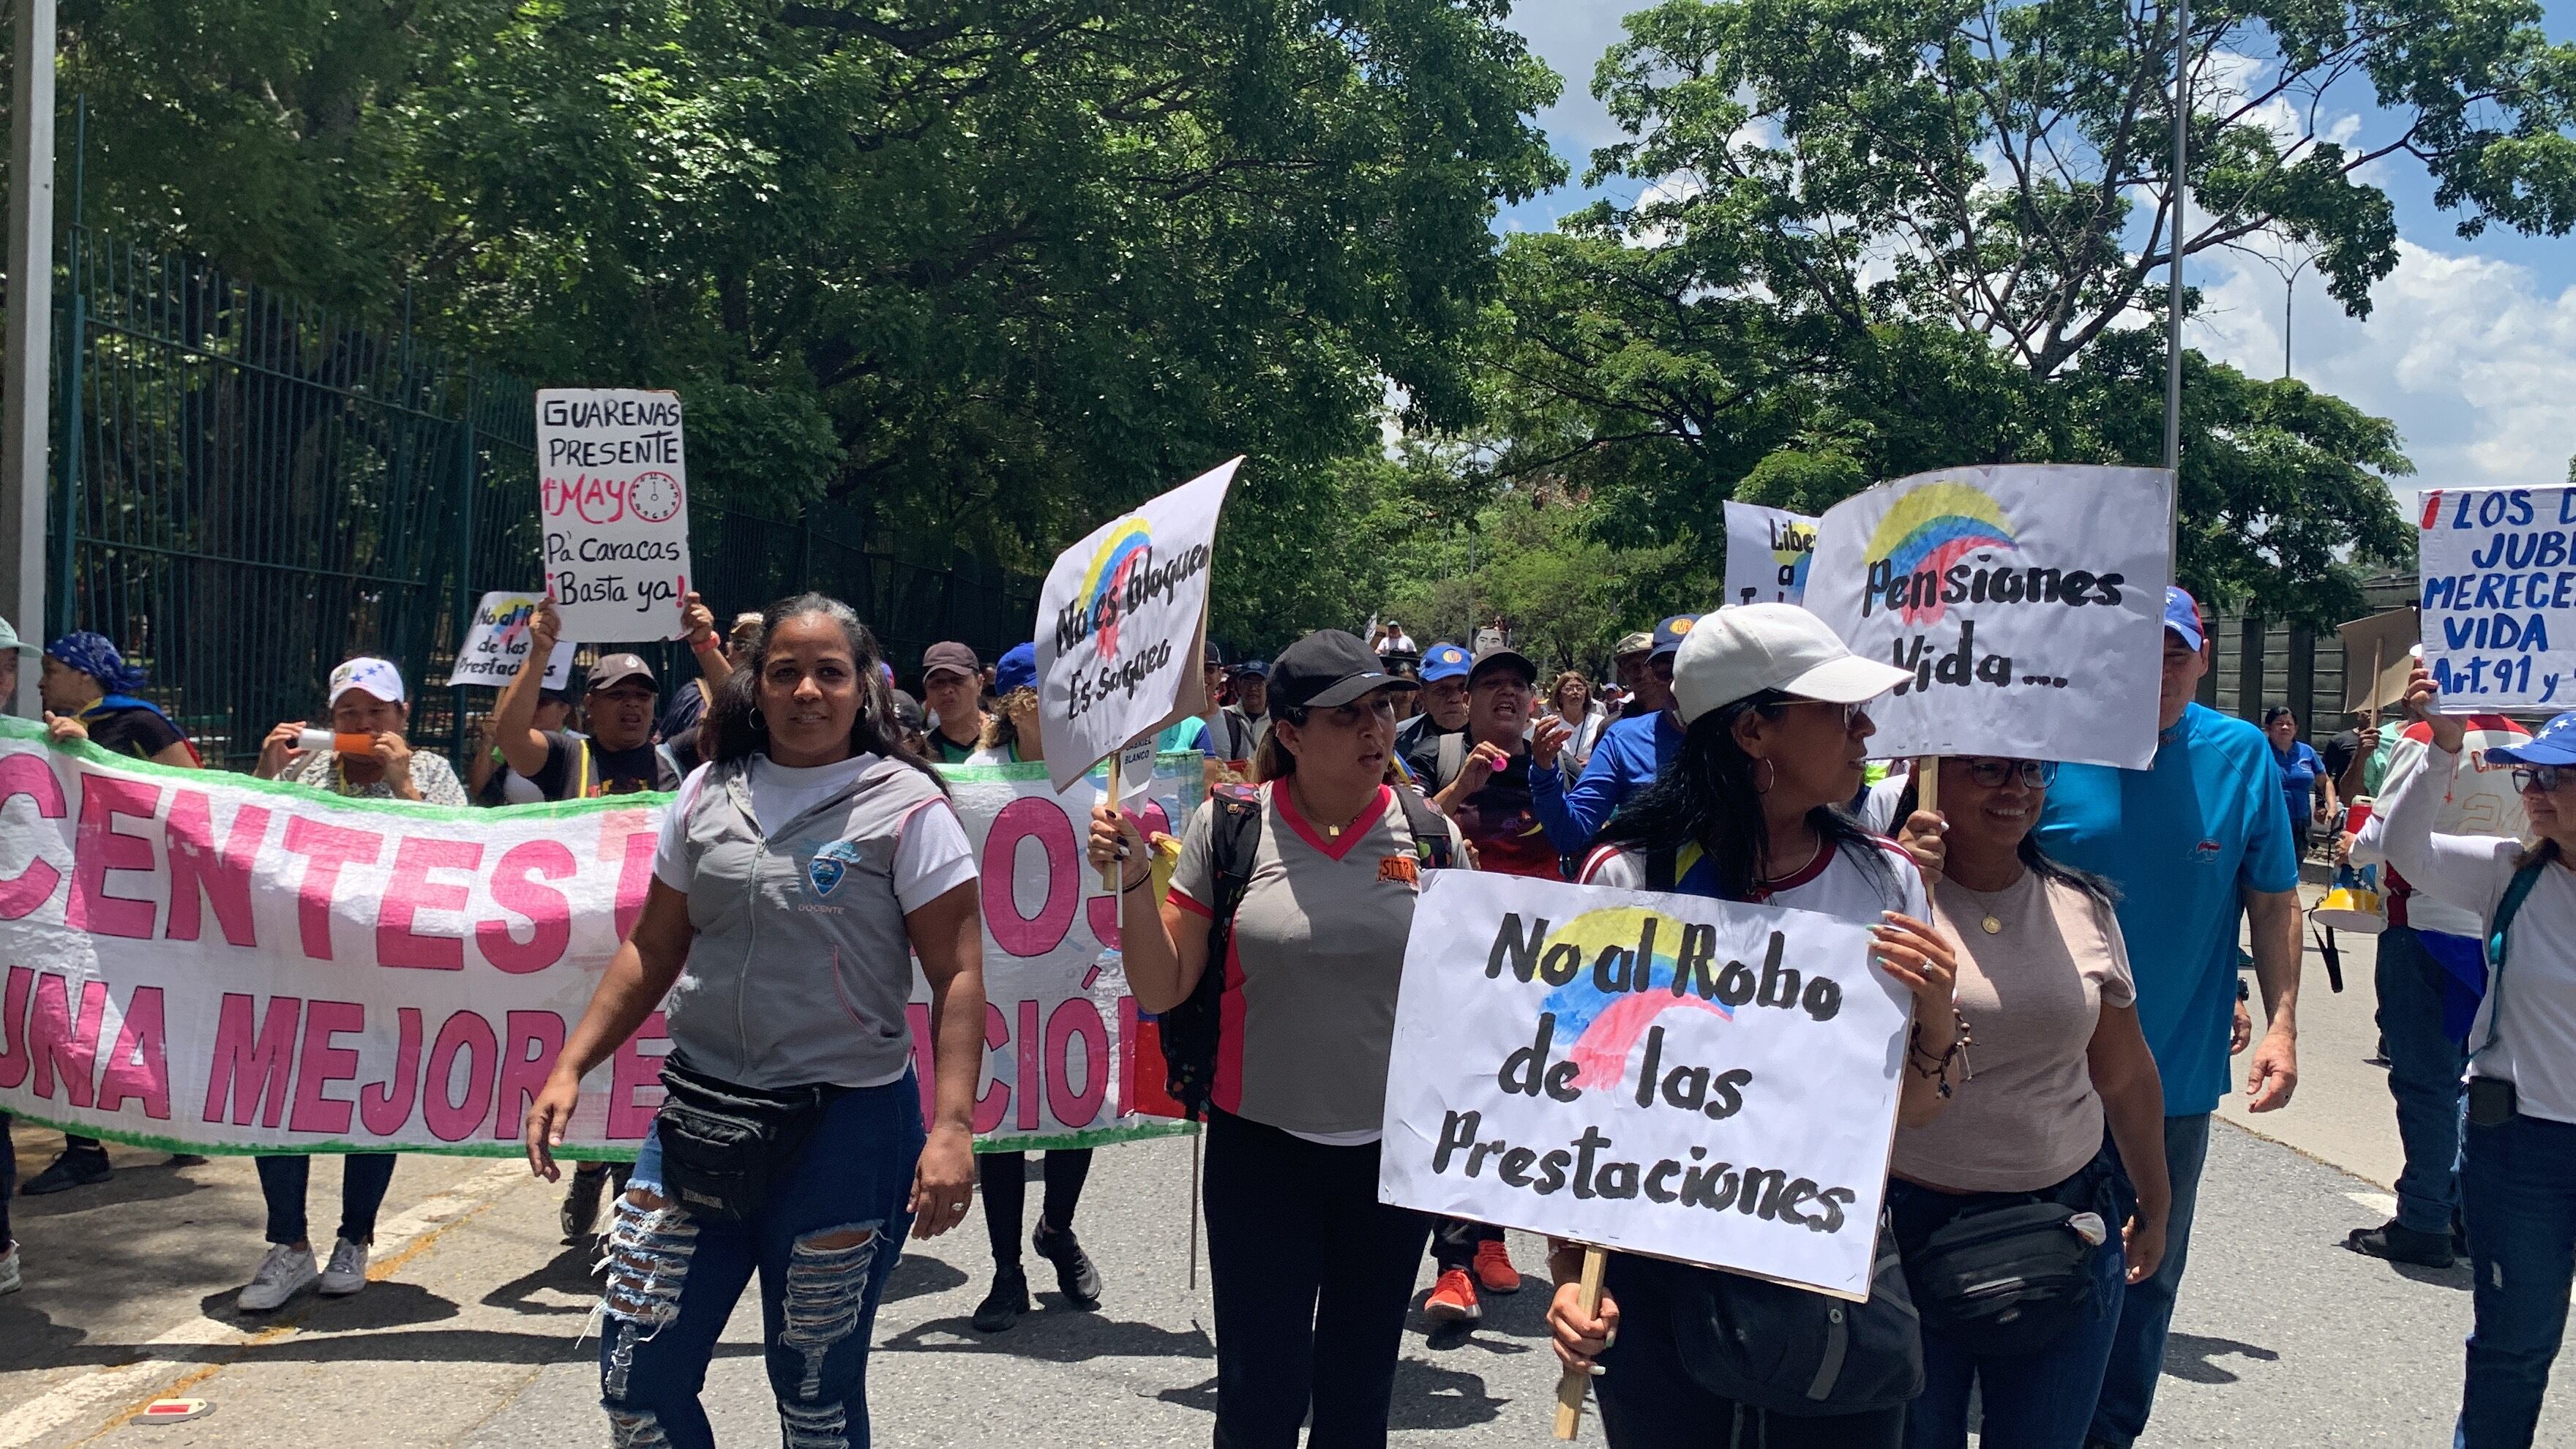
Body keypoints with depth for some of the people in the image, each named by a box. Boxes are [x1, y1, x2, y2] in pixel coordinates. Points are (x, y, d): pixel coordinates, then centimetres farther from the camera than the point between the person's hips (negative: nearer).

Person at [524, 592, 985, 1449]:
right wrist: (570, 1067, 8)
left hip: (846, 1122, -4)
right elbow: (652, 951, 14)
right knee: (635, 1379, 6)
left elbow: (957, 973, -9)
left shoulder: (906, 806, -6)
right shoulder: (709, 794, 7)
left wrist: (952, 1126, -18)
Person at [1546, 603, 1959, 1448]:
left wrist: (1935, 1018, -15)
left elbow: (1912, 1111, 4)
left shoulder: (1884, 881, -2)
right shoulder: (1629, 877, -11)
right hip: (1659, 1280, -2)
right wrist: (1570, 1271, -9)